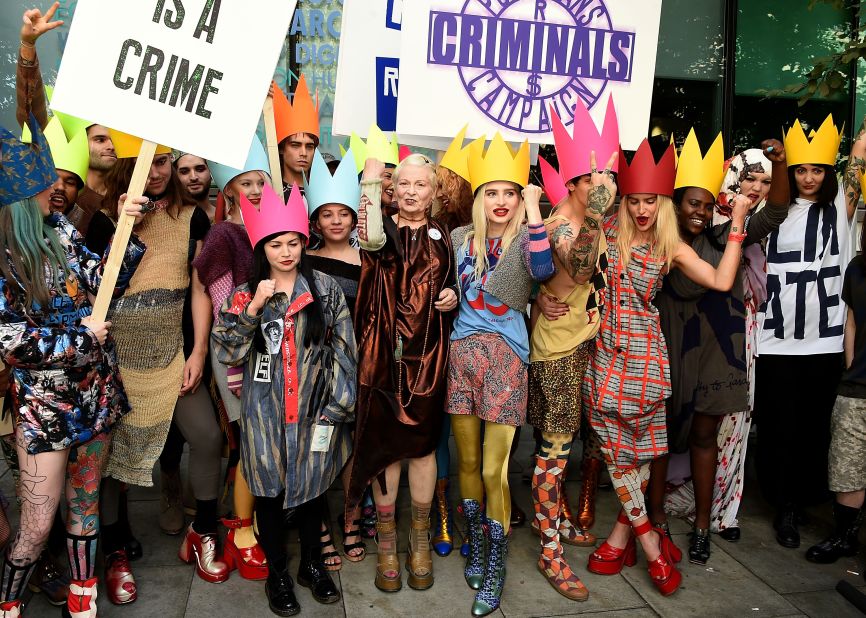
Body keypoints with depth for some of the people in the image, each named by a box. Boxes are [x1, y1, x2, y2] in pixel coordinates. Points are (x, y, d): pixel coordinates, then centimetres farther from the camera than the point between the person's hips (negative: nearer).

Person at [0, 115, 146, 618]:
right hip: (45, 405, -5)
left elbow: (103, 283, 5)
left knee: (86, 503, 18)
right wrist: (81, 336, -11)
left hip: (98, 392, 5)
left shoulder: (58, 229, -1)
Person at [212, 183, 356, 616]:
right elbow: (227, 352, -6)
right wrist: (253, 308, -17)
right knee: (270, 489, 8)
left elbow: (343, 351, 0)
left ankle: (312, 564, 34)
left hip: (314, 410, 0)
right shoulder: (245, 294, 3)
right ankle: (277, 574, 27)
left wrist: (335, 406, -5)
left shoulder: (326, 289, 0)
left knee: (312, 485, 12)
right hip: (266, 413, 0)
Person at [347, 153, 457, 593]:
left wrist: (453, 297, -2)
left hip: (428, 354, 2)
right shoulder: (384, 229, 2)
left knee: (422, 444, 9)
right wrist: (370, 181, -19)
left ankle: (420, 540, 26)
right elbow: (372, 239, -24)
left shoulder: (442, 237, 10)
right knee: (385, 444, 6)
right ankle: (386, 541, 22)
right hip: (384, 353, -2)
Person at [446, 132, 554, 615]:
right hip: (462, 353, 4)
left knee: (494, 470, -3)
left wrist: (533, 210, -19)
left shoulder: (526, 237, -1)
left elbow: (542, 271, -24)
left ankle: (495, 569, 15)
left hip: (505, 357, -4)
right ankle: (476, 546, 33)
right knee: (467, 461, 12)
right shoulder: (460, 238, 10)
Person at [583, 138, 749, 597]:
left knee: (638, 451, 3)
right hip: (605, 356, 2)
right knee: (617, 451, 4)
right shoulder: (608, 230, 5)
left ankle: (622, 533, 22)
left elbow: (722, 281, -11)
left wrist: (737, 223, -9)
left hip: (644, 359, -1)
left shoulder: (671, 248, 1)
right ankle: (651, 546, 18)